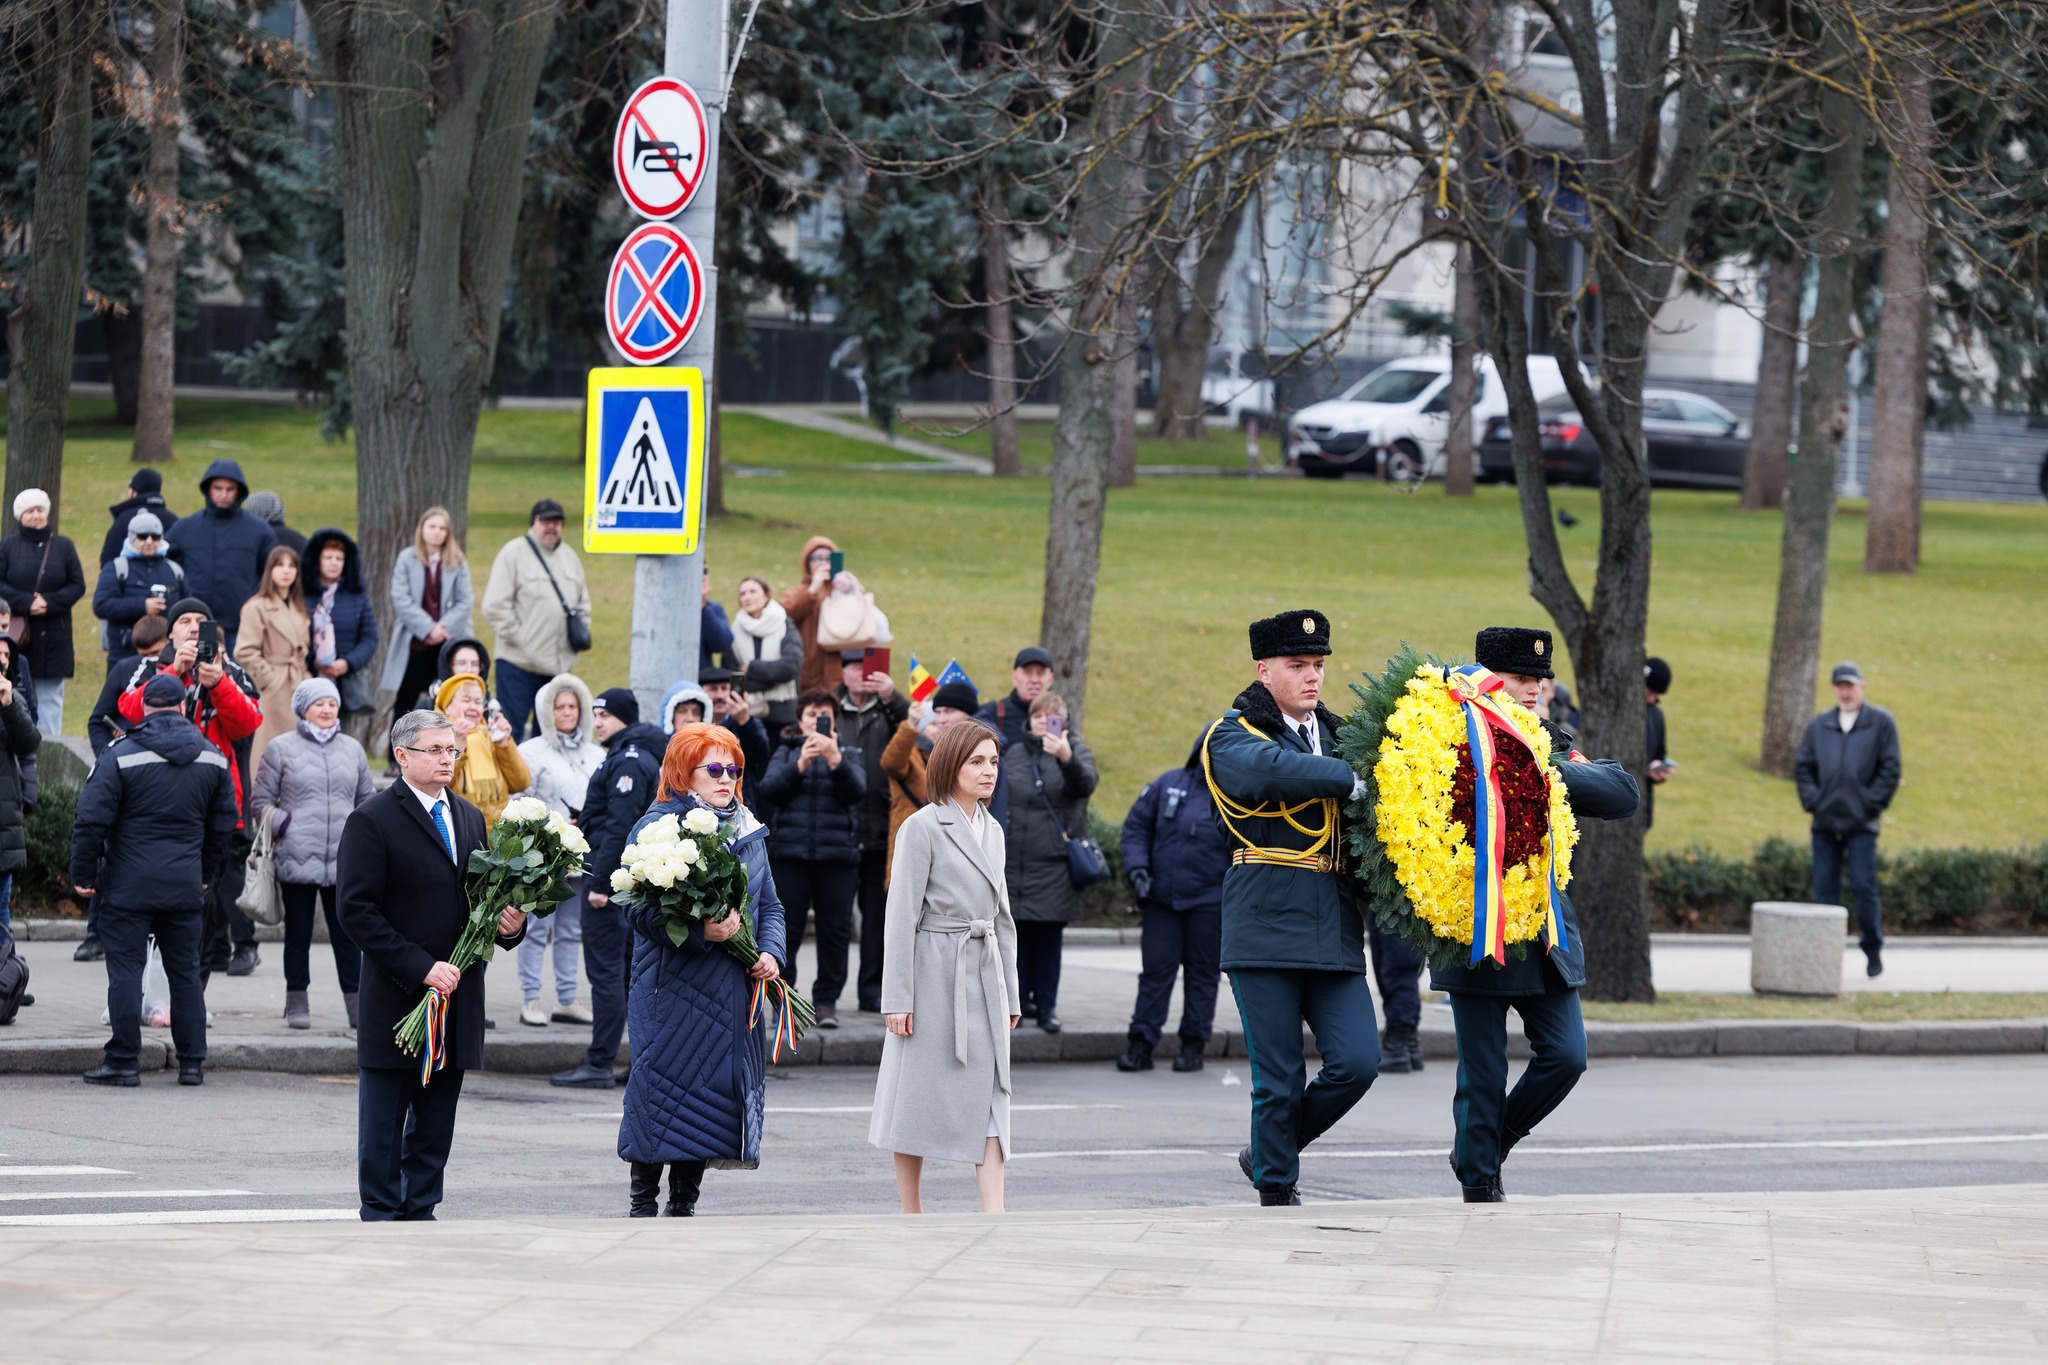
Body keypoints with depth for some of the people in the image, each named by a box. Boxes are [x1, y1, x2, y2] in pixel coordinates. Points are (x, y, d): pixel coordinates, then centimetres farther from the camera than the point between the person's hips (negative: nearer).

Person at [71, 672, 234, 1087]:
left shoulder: (122, 756, -9)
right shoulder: (213, 759, 6)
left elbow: (92, 820, -10)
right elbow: (223, 823, 15)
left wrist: (82, 874, 0)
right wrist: (206, 873, 27)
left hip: (129, 884, -4)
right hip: (185, 885, 4)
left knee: (126, 970, 0)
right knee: (185, 971, 11)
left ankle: (124, 1061, -1)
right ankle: (192, 1062, 12)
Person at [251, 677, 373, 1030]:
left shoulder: (352, 749, 15)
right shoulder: (281, 749, 4)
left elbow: (367, 799, 23)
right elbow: (260, 802, 6)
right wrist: (283, 824, -10)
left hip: (344, 861, 2)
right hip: (297, 861, -2)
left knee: (347, 934, 0)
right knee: (298, 934, 4)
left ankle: (356, 1004, 2)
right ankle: (297, 1004, 12)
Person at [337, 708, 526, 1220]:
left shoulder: (470, 818, 15)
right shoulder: (372, 821, -7)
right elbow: (356, 910, -13)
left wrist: (509, 924, -3)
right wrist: (420, 967, -18)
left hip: (457, 995, 6)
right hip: (396, 996, -6)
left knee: (436, 1119, 9)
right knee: (384, 1116, 2)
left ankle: (420, 1210, 17)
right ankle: (382, 1215, 8)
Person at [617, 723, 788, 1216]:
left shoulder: (748, 832, 14)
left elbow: (768, 905, 17)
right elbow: (642, 912, -13)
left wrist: (770, 953, -2)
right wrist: (701, 931, -25)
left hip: (732, 991, 6)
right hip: (670, 989, -6)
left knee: (715, 1092, 7)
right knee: (662, 1093, -5)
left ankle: (684, 1205, 16)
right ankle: (643, 1204, 6)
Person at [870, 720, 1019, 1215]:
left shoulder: (992, 831, 13)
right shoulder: (923, 828, -8)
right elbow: (901, 915, -10)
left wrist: (1010, 995, 17)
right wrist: (896, 997, -14)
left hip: (983, 978, 6)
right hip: (934, 976, -6)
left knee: (988, 1094, -3)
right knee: (919, 1097, 2)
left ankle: (994, 1218, -10)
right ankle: (911, 1217, 13)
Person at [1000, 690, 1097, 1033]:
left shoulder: (1076, 752, 2)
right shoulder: (1013, 753, 11)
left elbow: (1085, 784, -19)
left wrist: (1067, 759, -39)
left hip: (1054, 862, -2)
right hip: (1014, 860, 2)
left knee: (1050, 934, -1)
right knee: (1018, 932, 3)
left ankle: (1047, 1005, 4)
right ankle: (1019, 1001, 12)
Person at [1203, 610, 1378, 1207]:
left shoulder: (1334, 735, 19)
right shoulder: (1233, 738, 1)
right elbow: (1273, 769, -23)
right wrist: (1353, 781, -23)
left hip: (1334, 929, 5)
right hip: (1266, 926, -5)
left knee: (1357, 1061, -5)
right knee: (1279, 1077, -4)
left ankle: (1271, 1152, 17)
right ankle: (1276, 1192, 9)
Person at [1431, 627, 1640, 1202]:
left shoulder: (1554, 748, 8)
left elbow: (1622, 794, -6)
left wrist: (1547, 767, -19)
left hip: (1546, 933, 4)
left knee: (1566, 1056, -1)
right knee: (1483, 1072, -1)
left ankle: (1485, 1145, 21)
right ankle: (1479, 1183, 13)